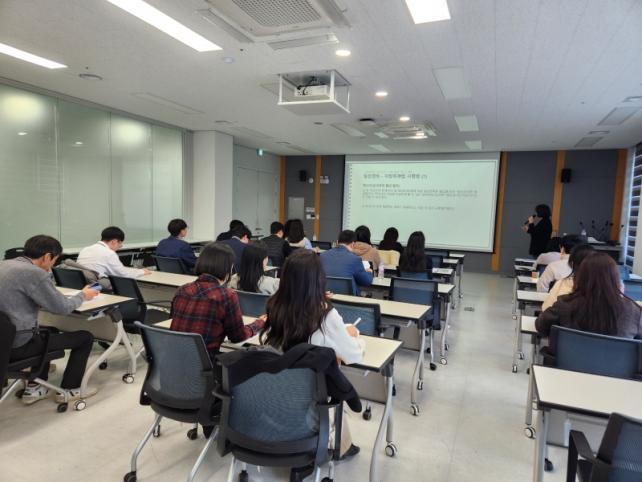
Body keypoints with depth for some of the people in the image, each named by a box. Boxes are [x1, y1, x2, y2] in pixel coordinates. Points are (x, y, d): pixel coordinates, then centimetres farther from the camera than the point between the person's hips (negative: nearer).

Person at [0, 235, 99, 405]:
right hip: (18, 344, -9)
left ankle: (35, 387, 31)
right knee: (85, 337, 5)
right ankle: (68, 390, 19)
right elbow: (63, 307, -13)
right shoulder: (34, 273, -20)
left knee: (51, 331, 34)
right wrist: (82, 295, 5)